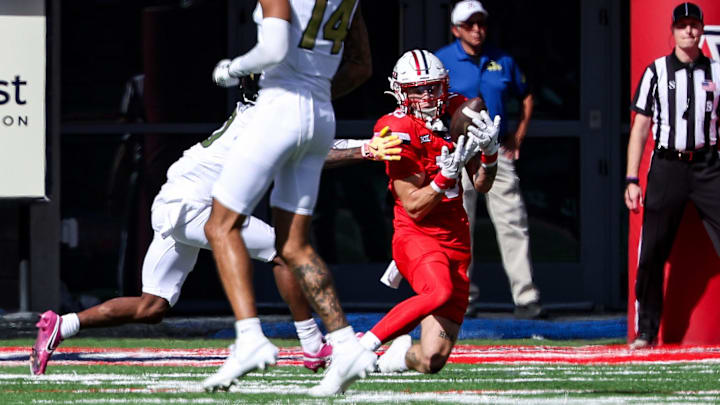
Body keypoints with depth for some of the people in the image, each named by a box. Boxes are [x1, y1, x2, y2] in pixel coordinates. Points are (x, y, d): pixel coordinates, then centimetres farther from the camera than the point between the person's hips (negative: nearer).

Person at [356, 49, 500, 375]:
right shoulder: (398, 132, -11)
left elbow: (482, 185, 11)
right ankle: (361, 344, -25)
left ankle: (398, 356, 29)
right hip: (416, 235, -5)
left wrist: (489, 153, -8)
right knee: (439, 291, -40)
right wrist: (447, 175, -26)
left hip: (455, 241, 5)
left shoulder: (457, 114, 6)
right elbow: (414, 207, -13)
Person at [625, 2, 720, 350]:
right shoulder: (657, 71, 7)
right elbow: (640, 128, 6)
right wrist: (632, 180, -2)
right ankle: (646, 331, 9)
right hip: (666, 166, 0)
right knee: (652, 252, -1)